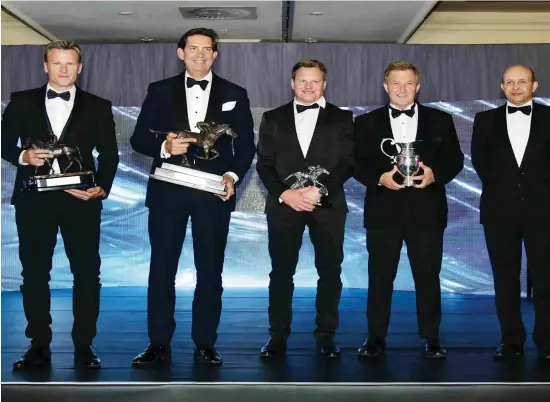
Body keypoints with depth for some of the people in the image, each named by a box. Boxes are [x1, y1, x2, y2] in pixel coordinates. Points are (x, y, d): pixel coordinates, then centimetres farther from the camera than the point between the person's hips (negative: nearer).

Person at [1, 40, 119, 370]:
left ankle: (84, 345, 11)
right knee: (34, 272, 5)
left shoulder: (98, 107, 8)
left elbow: (109, 154, 5)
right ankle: (40, 345, 16)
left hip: (80, 199, -1)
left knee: (87, 272, 0)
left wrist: (102, 188, -10)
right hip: (34, 199, 1)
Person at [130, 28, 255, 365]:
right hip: (168, 191, 0)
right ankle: (159, 344, 13)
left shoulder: (235, 94, 9)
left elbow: (246, 145, 6)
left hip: (214, 192, 0)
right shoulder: (160, 91, 9)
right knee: (162, 268, 3)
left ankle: (205, 343, 16)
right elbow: (139, 138, 6)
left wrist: (233, 175, -11)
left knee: (210, 270, 5)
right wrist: (164, 147, -14)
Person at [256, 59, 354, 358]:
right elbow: (264, 164, 6)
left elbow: (347, 163, 0)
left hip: (328, 205, 0)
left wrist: (319, 190, -14)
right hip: (284, 203, 1)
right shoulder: (273, 118, 11)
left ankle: (326, 335, 14)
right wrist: (284, 193, -10)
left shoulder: (341, 118, 8)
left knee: (330, 272, 3)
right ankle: (278, 336, 11)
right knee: (281, 272, 2)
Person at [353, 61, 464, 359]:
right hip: (383, 211, 0)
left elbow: (455, 159, 5)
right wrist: (380, 178, -16)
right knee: (380, 277, 5)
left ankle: (431, 338, 19)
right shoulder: (366, 122, 8)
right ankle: (376, 338, 17)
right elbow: (358, 163, 3)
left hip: (426, 211, 0)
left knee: (428, 277, 6)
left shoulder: (440, 120, 8)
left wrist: (435, 174, -14)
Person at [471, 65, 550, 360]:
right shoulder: (486, 120, 10)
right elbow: (478, 159, 9)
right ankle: (511, 341, 12)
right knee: (505, 278, 5)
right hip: (500, 209, 2)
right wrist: (497, 186, 3)